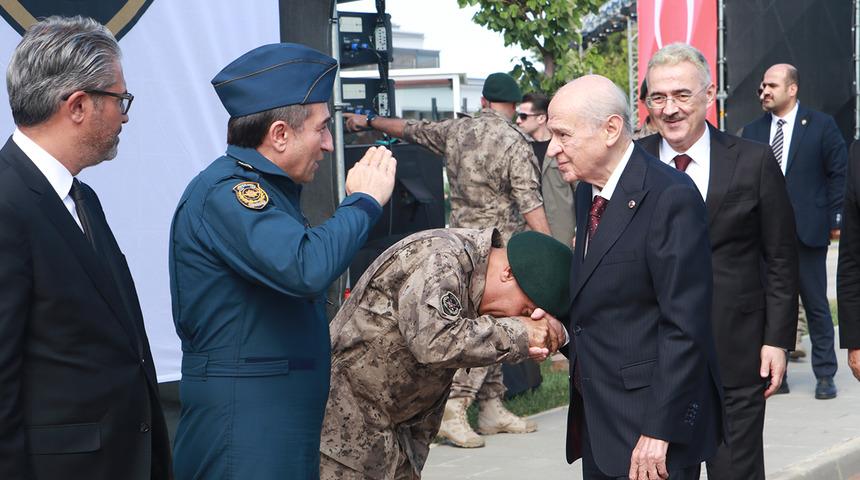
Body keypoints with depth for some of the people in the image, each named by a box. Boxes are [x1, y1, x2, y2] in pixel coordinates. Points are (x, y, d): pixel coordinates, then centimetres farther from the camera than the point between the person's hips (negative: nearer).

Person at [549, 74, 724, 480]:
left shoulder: (670, 197, -18)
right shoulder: (588, 189, 9)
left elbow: (684, 327, -20)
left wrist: (660, 431, -21)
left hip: (652, 416, -8)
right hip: (597, 416, 8)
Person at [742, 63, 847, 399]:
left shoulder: (821, 126, -1)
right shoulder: (752, 132, 7)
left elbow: (838, 174, 0)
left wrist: (835, 220, -5)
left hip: (807, 230, -3)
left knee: (816, 304, 5)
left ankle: (825, 375, 14)